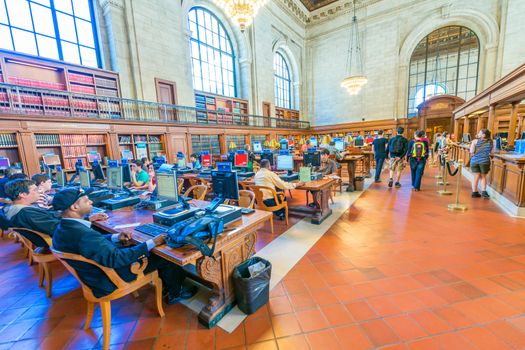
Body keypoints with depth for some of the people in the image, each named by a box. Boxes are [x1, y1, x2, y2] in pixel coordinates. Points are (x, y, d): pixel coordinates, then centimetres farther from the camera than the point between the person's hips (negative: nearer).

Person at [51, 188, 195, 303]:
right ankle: (174, 294, 23)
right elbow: (115, 259, -34)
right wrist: (151, 243, -29)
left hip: (97, 272, 10)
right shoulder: (82, 234, -35)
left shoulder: (63, 229, -2)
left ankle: (167, 284, 30)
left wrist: (116, 237, -2)